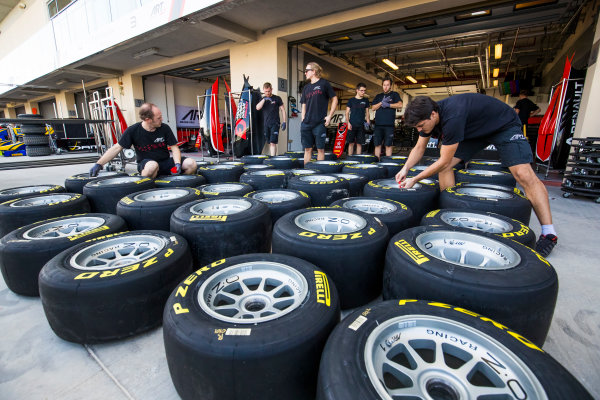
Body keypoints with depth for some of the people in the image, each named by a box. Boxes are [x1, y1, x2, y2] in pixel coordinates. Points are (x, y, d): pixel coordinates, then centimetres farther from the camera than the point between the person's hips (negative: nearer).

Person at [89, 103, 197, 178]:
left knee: (191, 164, -21)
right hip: (145, 163, -2)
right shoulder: (133, 130, -5)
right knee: (152, 166, -41)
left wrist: (177, 164, -21)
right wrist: (98, 164, -10)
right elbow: (117, 148, -2)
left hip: (165, 162, 2)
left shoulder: (165, 128, -2)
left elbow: (174, 148, -2)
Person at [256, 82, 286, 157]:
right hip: (266, 124, 4)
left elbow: (282, 110, 5)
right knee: (269, 142, 7)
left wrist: (284, 121, -3)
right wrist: (264, 99, -13)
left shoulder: (277, 98, 3)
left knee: (273, 143, -13)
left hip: (275, 124, -4)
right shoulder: (262, 99, 13)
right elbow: (257, 108, -3)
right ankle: (272, 156, 15)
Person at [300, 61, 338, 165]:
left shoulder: (324, 84, 2)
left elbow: (334, 99, 2)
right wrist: (303, 120, 9)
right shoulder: (306, 87, 16)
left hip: (320, 123, -5)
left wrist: (329, 116, -5)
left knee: (320, 149, -1)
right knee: (307, 149, 6)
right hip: (306, 124, 5)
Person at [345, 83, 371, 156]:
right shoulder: (351, 100, 6)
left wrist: (368, 122, -1)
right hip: (352, 125, -2)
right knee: (351, 143, -2)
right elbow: (347, 113, 4)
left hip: (361, 126, 2)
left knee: (359, 143, 3)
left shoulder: (365, 101, 13)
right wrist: (348, 123, -8)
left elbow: (367, 113, 15)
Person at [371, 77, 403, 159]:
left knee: (388, 145, -4)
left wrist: (388, 104, -6)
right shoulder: (378, 96, 21)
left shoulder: (394, 94, 12)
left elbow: (400, 105, -3)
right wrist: (382, 102, -5)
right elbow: (373, 108, 8)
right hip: (378, 124, 3)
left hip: (389, 125, -3)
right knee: (377, 144, 2)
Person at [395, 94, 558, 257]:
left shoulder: (452, 118, -40)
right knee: (444, 166, -8)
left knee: (523, 174, -19)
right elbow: (419, 148, -2)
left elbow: (444, 161, -33)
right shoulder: (428, 115, -15)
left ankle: (549, 233, -11)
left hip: (504, 125, -7)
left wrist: (414, 180, -28)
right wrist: (405, 168, -16)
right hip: (474, 129, 8)